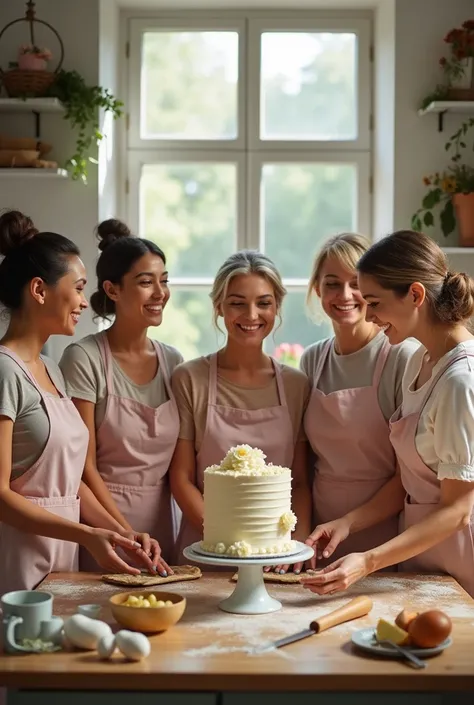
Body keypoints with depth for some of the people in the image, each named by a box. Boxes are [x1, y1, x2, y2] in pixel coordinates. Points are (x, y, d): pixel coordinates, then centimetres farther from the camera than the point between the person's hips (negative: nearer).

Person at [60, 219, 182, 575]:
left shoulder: (173, 361, 5)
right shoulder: (84, 359, -11)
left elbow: (178, 461, 11)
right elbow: (84, 467, -11)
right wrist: (130, 539, -13)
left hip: (161, 517, 5)